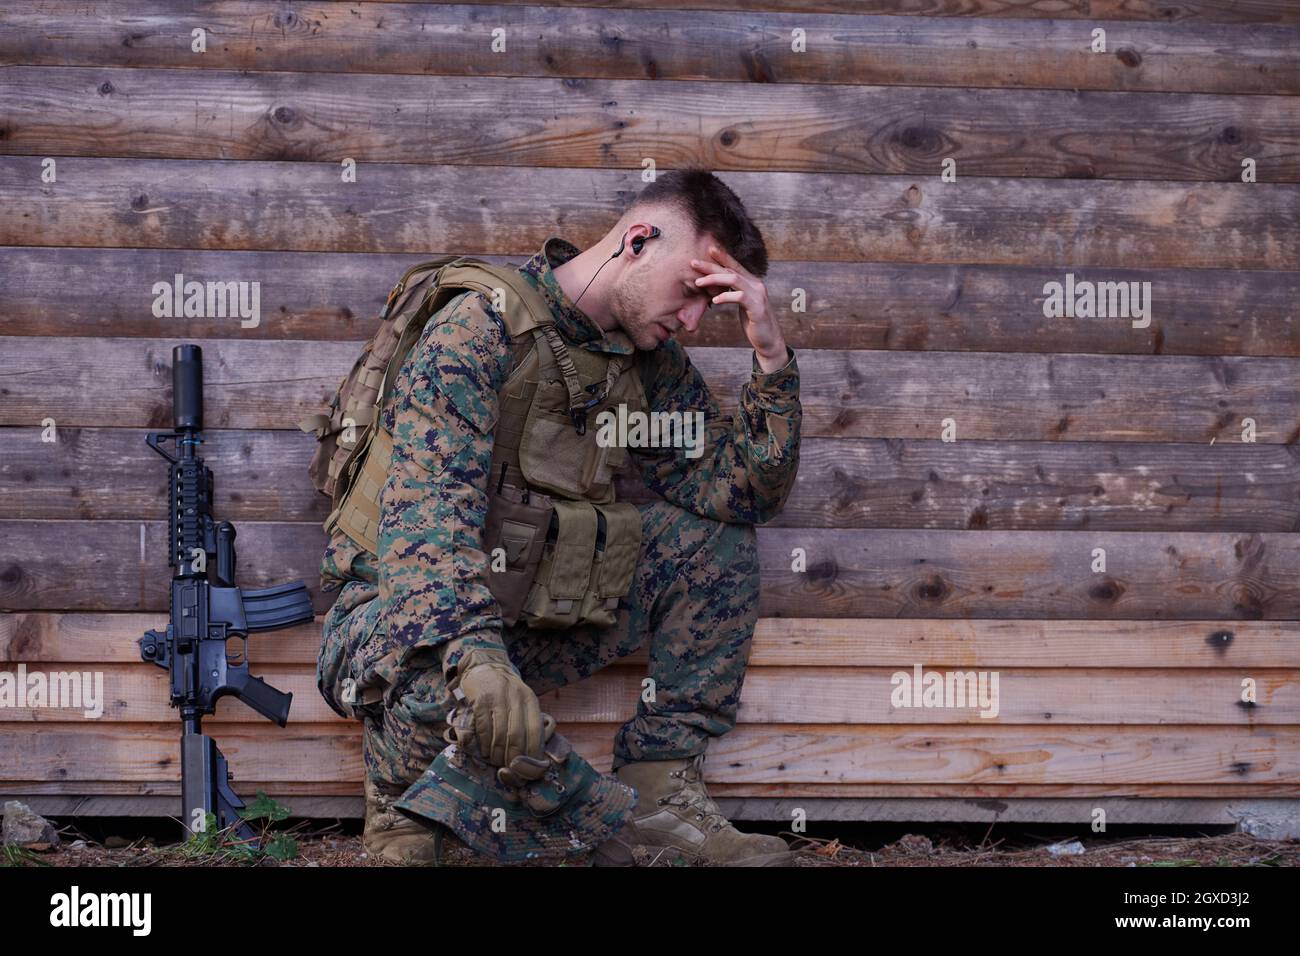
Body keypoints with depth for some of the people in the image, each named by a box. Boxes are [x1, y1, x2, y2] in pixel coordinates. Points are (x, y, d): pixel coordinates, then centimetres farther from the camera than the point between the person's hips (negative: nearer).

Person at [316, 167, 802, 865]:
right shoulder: (478, 330, -19)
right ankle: (402, 816, -6)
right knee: (438, 677, -42)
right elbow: (428, 513, -33)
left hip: (543, 610, 7)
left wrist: (771, 357, -13)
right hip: (405, 607, -7)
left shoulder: (648, 357, 5)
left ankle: (656, 789, -3)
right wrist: (478, 654, -49)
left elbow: (750, 491, 1)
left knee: (716, 532, -2)